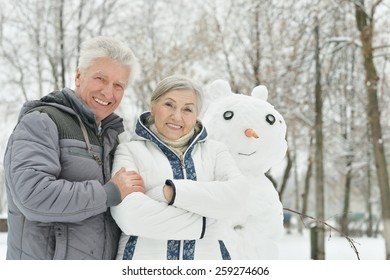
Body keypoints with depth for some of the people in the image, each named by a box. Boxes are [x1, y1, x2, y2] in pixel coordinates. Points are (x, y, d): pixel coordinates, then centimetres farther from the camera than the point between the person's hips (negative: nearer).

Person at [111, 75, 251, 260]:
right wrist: (204, 223, -9)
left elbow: (236, 195, -7)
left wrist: (172, 192, -15)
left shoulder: (214, 151, 12)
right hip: (145, 257, -2)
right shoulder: (130, 151, 3)